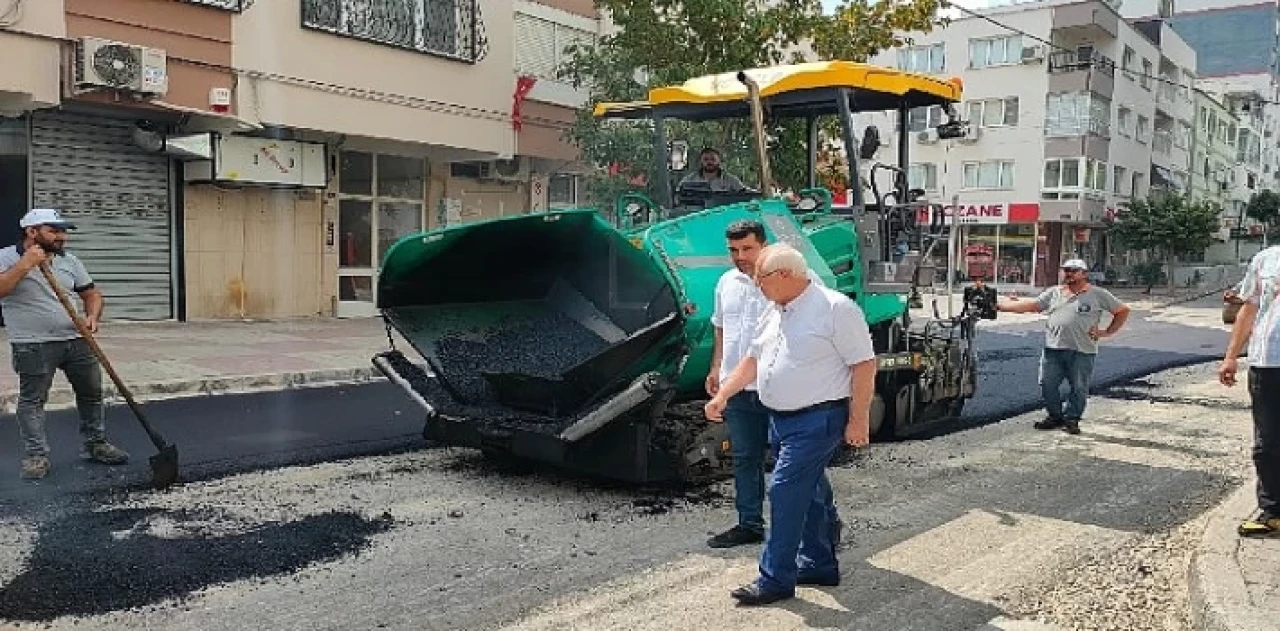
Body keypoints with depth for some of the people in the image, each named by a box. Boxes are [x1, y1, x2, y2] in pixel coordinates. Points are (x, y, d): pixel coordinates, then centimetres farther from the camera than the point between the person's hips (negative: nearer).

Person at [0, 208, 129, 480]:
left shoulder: (69, 260, 12)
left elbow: (91, 294, 16)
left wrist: (92, 316, -3)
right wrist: (25, 264, -22)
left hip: (76, 340, 5)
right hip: (33, 345, -5)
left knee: (92, 392, 10)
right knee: (32, 400, -1)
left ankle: (96, 444, 24)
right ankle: (35, 455, 8)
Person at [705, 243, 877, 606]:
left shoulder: (835, 309, -14)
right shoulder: (774, 313, 12)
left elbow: (864, 364, -14)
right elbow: (753, 359, 20)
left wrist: (858, 421, -17)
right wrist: (722, 395, 11)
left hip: (817, 420, -8)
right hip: (782, 419, 9)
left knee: (786, 494, -9)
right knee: (809, 495, 17)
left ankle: (776, 579, 0)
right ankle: (820, 566, 31)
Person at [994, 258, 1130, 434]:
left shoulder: (1098, 294, 5)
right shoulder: (1054, 293, 15)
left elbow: (1123, 311, 9)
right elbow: (1030, 306, 12)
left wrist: (1107, 332, 0)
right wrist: (1000, 306, 3)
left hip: (1082, 351, -3)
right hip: (1053, 348, 3)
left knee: (1079, 388, 3)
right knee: (1047, 385, 4)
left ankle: (1071, 419, 18)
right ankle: (1055, 417, 20)